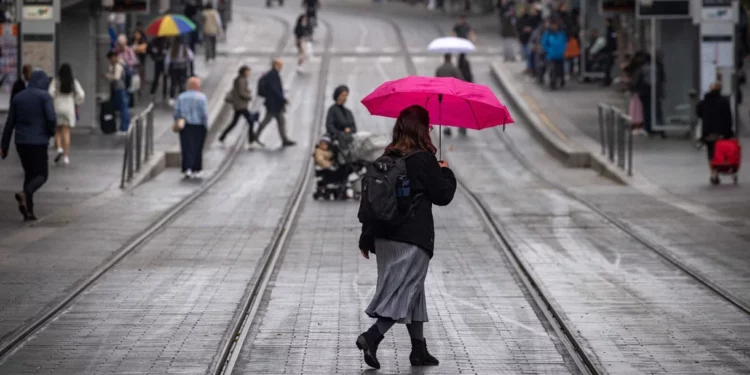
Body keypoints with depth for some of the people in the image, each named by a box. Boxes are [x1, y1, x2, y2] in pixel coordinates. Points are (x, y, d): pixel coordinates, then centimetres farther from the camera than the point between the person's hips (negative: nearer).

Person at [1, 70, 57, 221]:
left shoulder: (18, 97, 9)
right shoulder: (44, 96, -5)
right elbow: (51, 118, -16)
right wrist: (51, 132, 5)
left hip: (21, 142, 5)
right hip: (38, 142, -5)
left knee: (29, 173, 16)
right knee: (41, 174, 3)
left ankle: (28, 211, 9)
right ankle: (25, 194, -27)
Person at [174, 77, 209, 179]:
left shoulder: (181, 97, 2)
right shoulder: (201, 97, -8)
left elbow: (176, 113, 2)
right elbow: (204, 114, -10)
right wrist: (206, 126, 0)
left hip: (185, 126, 2)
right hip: (198, 127, -2)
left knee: (186, 148, 2)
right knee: (197, 148, 10)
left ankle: (187, 169, -12)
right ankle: (196, 170, 17)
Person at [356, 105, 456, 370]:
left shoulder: (386, 159, 7)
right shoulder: (424, 160, -12)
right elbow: (442, 196, -6)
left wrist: (367, 237, 15)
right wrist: (446, 172, 13)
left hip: (385, 236, 7)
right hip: (413, 238, -7)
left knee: (412, 291, 15)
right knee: (405, 292, -4)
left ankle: (419, 350, 20)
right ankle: (371, 337, -20)